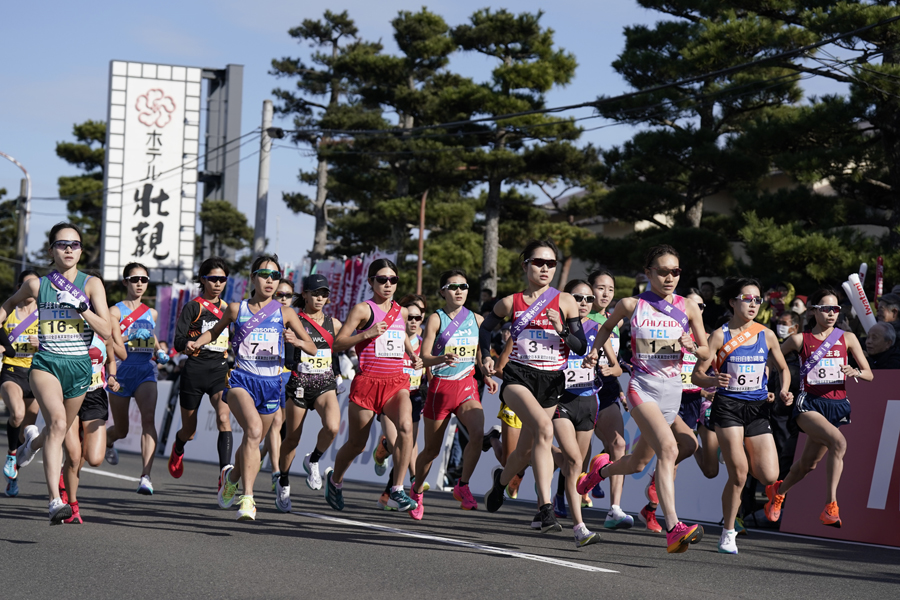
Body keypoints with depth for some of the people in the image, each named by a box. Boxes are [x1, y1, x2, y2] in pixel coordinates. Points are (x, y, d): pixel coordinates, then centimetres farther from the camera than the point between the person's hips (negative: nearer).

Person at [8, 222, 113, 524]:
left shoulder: (91, 284, 1)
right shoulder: (37, 285, 2)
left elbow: (106, 331, -7)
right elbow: (10, 304, 24)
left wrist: (81, 307, -18)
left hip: (79, 366, 3)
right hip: (45, 363, -2)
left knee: (59, 431, 17)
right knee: (57, 420, -29)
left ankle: (32, 441, 57)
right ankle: (55, 502, -35)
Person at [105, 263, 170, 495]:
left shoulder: (151, 313, 13)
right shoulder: (115, 311, -3)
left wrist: (159, 352, 14)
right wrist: (130, 336, -30)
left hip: (146, 373, 3)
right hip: (121, 372, -2)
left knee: (149, 419, -22)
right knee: (121, 430, 11)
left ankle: (146, 477, -27)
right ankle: (106, 440, 50)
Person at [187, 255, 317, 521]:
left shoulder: (285, 313, 5)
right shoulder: (236, 309, 6)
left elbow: (312, 348, 5)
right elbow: (215, 331, 24)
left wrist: (296, 341, -17)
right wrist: (197, 342, 4)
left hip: (271, 383, 3)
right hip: (241, 379, -3)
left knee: (253, 442, 15)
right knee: (254, 430, -29)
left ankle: (233, 475, 49)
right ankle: (247, 498, -29)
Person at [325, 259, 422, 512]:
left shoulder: (402, 312, 13)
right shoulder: (363, 309, -3)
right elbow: (337, 344, -7)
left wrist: (413, 356, 18)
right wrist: (367, 333, -19)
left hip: (396, 382, 3)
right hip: (367, 382, -3)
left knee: (405, 427, -26)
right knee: (356, 444, 8)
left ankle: (397, 491, -22)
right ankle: (334, 479, 39)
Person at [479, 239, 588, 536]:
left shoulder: (565, 301, 4)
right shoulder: (511, 303, 5)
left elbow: (581, 347, 3)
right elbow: (485, 328, 22)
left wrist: (562, 330, -14)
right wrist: (486, 357, 8)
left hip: (552, 380, 2)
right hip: (519, 376, -2)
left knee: (526, 450, 11)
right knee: (544, 428, -31)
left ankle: (502, 478, 47)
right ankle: (545, 506, -32)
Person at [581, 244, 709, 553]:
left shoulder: (688, 307, 3)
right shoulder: (631, 305, -2)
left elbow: (705, 352, 10)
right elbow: (607, 327, 19)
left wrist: (692, 347, -12)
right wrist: (594, 351, 3)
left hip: (673, 389, 4)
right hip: (642, 386, -4)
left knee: (637, 463, 13)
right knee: (668, 447, -28)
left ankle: (601, 469, 48)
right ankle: (673, 528, -34)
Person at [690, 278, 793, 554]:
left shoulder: (766, 335, 5)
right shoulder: (720, 335, -4)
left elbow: (783, 368, 19)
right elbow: (696, 374, -4)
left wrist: (784, 391, -1)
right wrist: (713, 380, -26)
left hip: (758, 408, 3)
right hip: (728, 406, -3)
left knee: (769, 477, -6)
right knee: (738, 474, -11)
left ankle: (745, 458, 28)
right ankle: (728, 533, 6)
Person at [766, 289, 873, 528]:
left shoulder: (847, 338, 7)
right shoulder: (800, 339, 1)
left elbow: (869, 374, 7)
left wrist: (855, 372, -15)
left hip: (838, 406, 4)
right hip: (809, 403, -4)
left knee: (808, 463, 7)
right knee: (839, 442, -30)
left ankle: (778, 491, 36)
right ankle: (831, 505, -26)